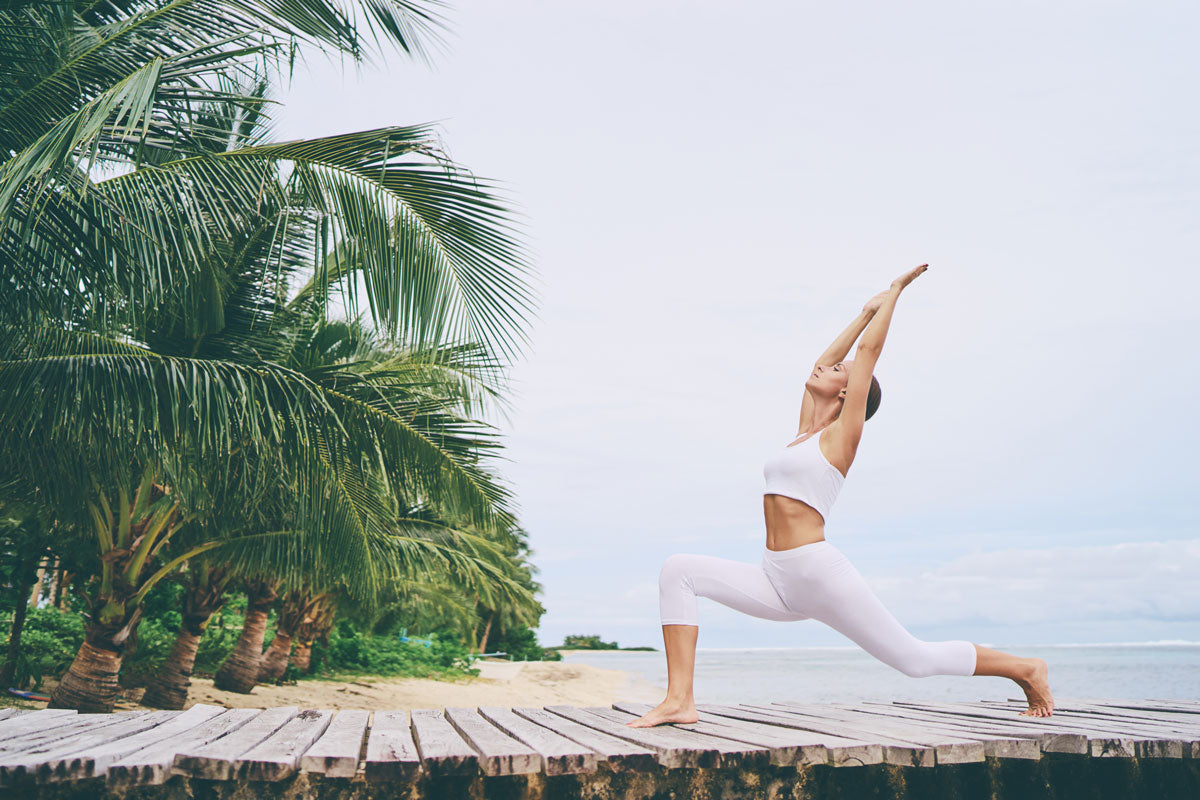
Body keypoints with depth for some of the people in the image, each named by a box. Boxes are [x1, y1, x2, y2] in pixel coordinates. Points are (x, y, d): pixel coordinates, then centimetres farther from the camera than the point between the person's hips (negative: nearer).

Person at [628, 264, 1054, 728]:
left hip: (820, 574, -7)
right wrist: (866, 312, 35)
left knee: (916, 660, 1)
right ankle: (680, 700, -14)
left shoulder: (842, 434, -1)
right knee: (678, 571, -10)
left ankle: (1026, 669, 25)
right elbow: (821, 362, 28)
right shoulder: (806, 432, 18)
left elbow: (869, 350, 0)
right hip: (776, 581, 7)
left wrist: (892, 295, 12)